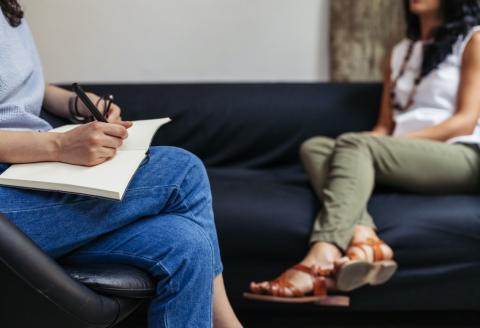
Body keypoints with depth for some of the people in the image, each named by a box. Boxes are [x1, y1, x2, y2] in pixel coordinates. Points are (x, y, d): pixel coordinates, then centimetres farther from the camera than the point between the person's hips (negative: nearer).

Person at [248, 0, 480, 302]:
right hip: (405, 160, 6)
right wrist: (373, 143, -6)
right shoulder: (399, 53, 26)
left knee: (353, 144, -29)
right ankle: (364, 241, -44)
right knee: (315, 146, -18)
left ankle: (320, 261, -49)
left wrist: (402, 139, -13)